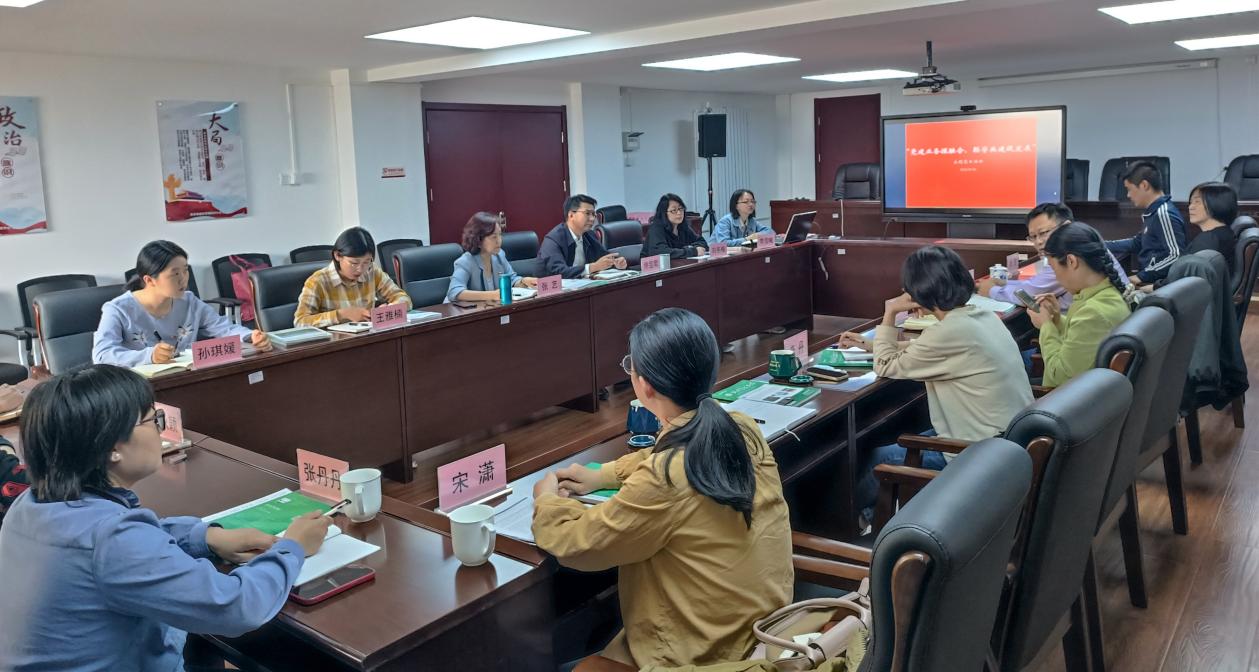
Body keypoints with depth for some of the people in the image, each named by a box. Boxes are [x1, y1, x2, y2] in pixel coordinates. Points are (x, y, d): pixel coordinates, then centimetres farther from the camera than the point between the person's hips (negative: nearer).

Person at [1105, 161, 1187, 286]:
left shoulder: (1164, 214, -15)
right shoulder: (1153, 213, 14)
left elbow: (1176, 255, -21)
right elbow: (1137, 244, 27)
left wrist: (1141, 276, -18)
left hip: (1156, 284, -9)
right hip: (1147, 281, 9)